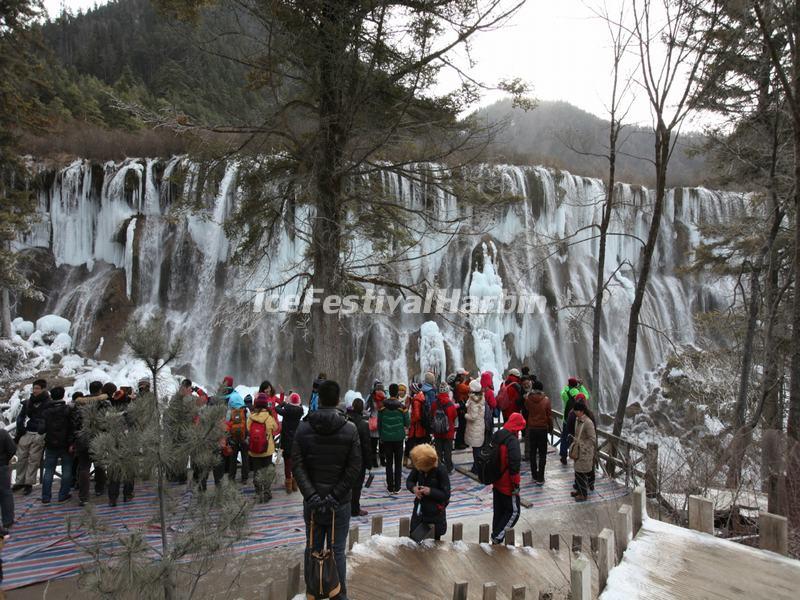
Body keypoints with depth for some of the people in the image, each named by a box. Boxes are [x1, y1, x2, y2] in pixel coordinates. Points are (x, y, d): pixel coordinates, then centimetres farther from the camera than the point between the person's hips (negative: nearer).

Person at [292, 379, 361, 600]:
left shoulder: (303, 428, -3)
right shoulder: (350, 429, -8)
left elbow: (297, 465, -8)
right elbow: (354, 468, -11)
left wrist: (311, 494, -11)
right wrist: (336, 495, -10)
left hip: (312, 501, 2)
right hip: (340, 503, -2)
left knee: (312, 549, 16)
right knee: (337, 552, 8)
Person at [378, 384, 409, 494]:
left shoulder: (382, 406, -6)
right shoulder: (402, 406, -9)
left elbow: (379, 423, 0)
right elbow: (408, 423, -4)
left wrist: (381, 436, 12)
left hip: (386, 439, 1)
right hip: (399, 438, -1)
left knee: (389, 463, 9)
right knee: (398, 463, 9)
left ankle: (390, 487, 11)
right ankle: (397, 487, 9)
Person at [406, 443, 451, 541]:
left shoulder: (441, 470, -24)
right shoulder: (417, 468, -12)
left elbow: (446, 495, -18)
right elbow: (409, 481, 4)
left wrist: (430, 491, -30)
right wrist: (413, 488, -18)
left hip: (436, 512, -4)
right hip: (419, 508, 4)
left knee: (434, 540, 14)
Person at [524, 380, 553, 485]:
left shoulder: (528, 399, -7)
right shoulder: (546, 400, -10)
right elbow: (549, 416, -5)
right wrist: (550, 428, 6)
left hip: (531, 429, 2)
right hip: (543, 429, -2)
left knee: (533, 453, 14)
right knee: (542, 454, 5)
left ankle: (534, 476, 19)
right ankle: (540, 478, 1)